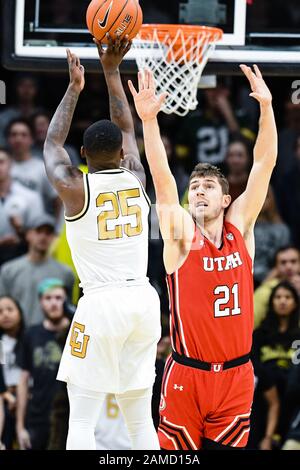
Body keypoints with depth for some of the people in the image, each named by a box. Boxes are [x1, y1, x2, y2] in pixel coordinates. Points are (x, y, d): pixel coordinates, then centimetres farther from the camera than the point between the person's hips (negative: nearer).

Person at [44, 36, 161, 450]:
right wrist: (111, 71, 25)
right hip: (144, 300, 4)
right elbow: (126, 129, 23)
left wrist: (74, 88, 22)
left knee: (81, 420, -3)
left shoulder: (76, 189, -3)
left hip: (102, 304, -4)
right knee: (141, 418, 10)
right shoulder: (137, 180, 6)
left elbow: (53, 143, 16)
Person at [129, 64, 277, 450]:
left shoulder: (241, 227, 5)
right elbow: (161, 177, -15)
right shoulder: (182, 234, -2)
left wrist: (266, 106, -10)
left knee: (226, 446, 4)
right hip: (187, 374, -2)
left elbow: (264, 163, 0)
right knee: (178, 449, -3)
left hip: (236, 374, 2)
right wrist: (149, 119, -27)